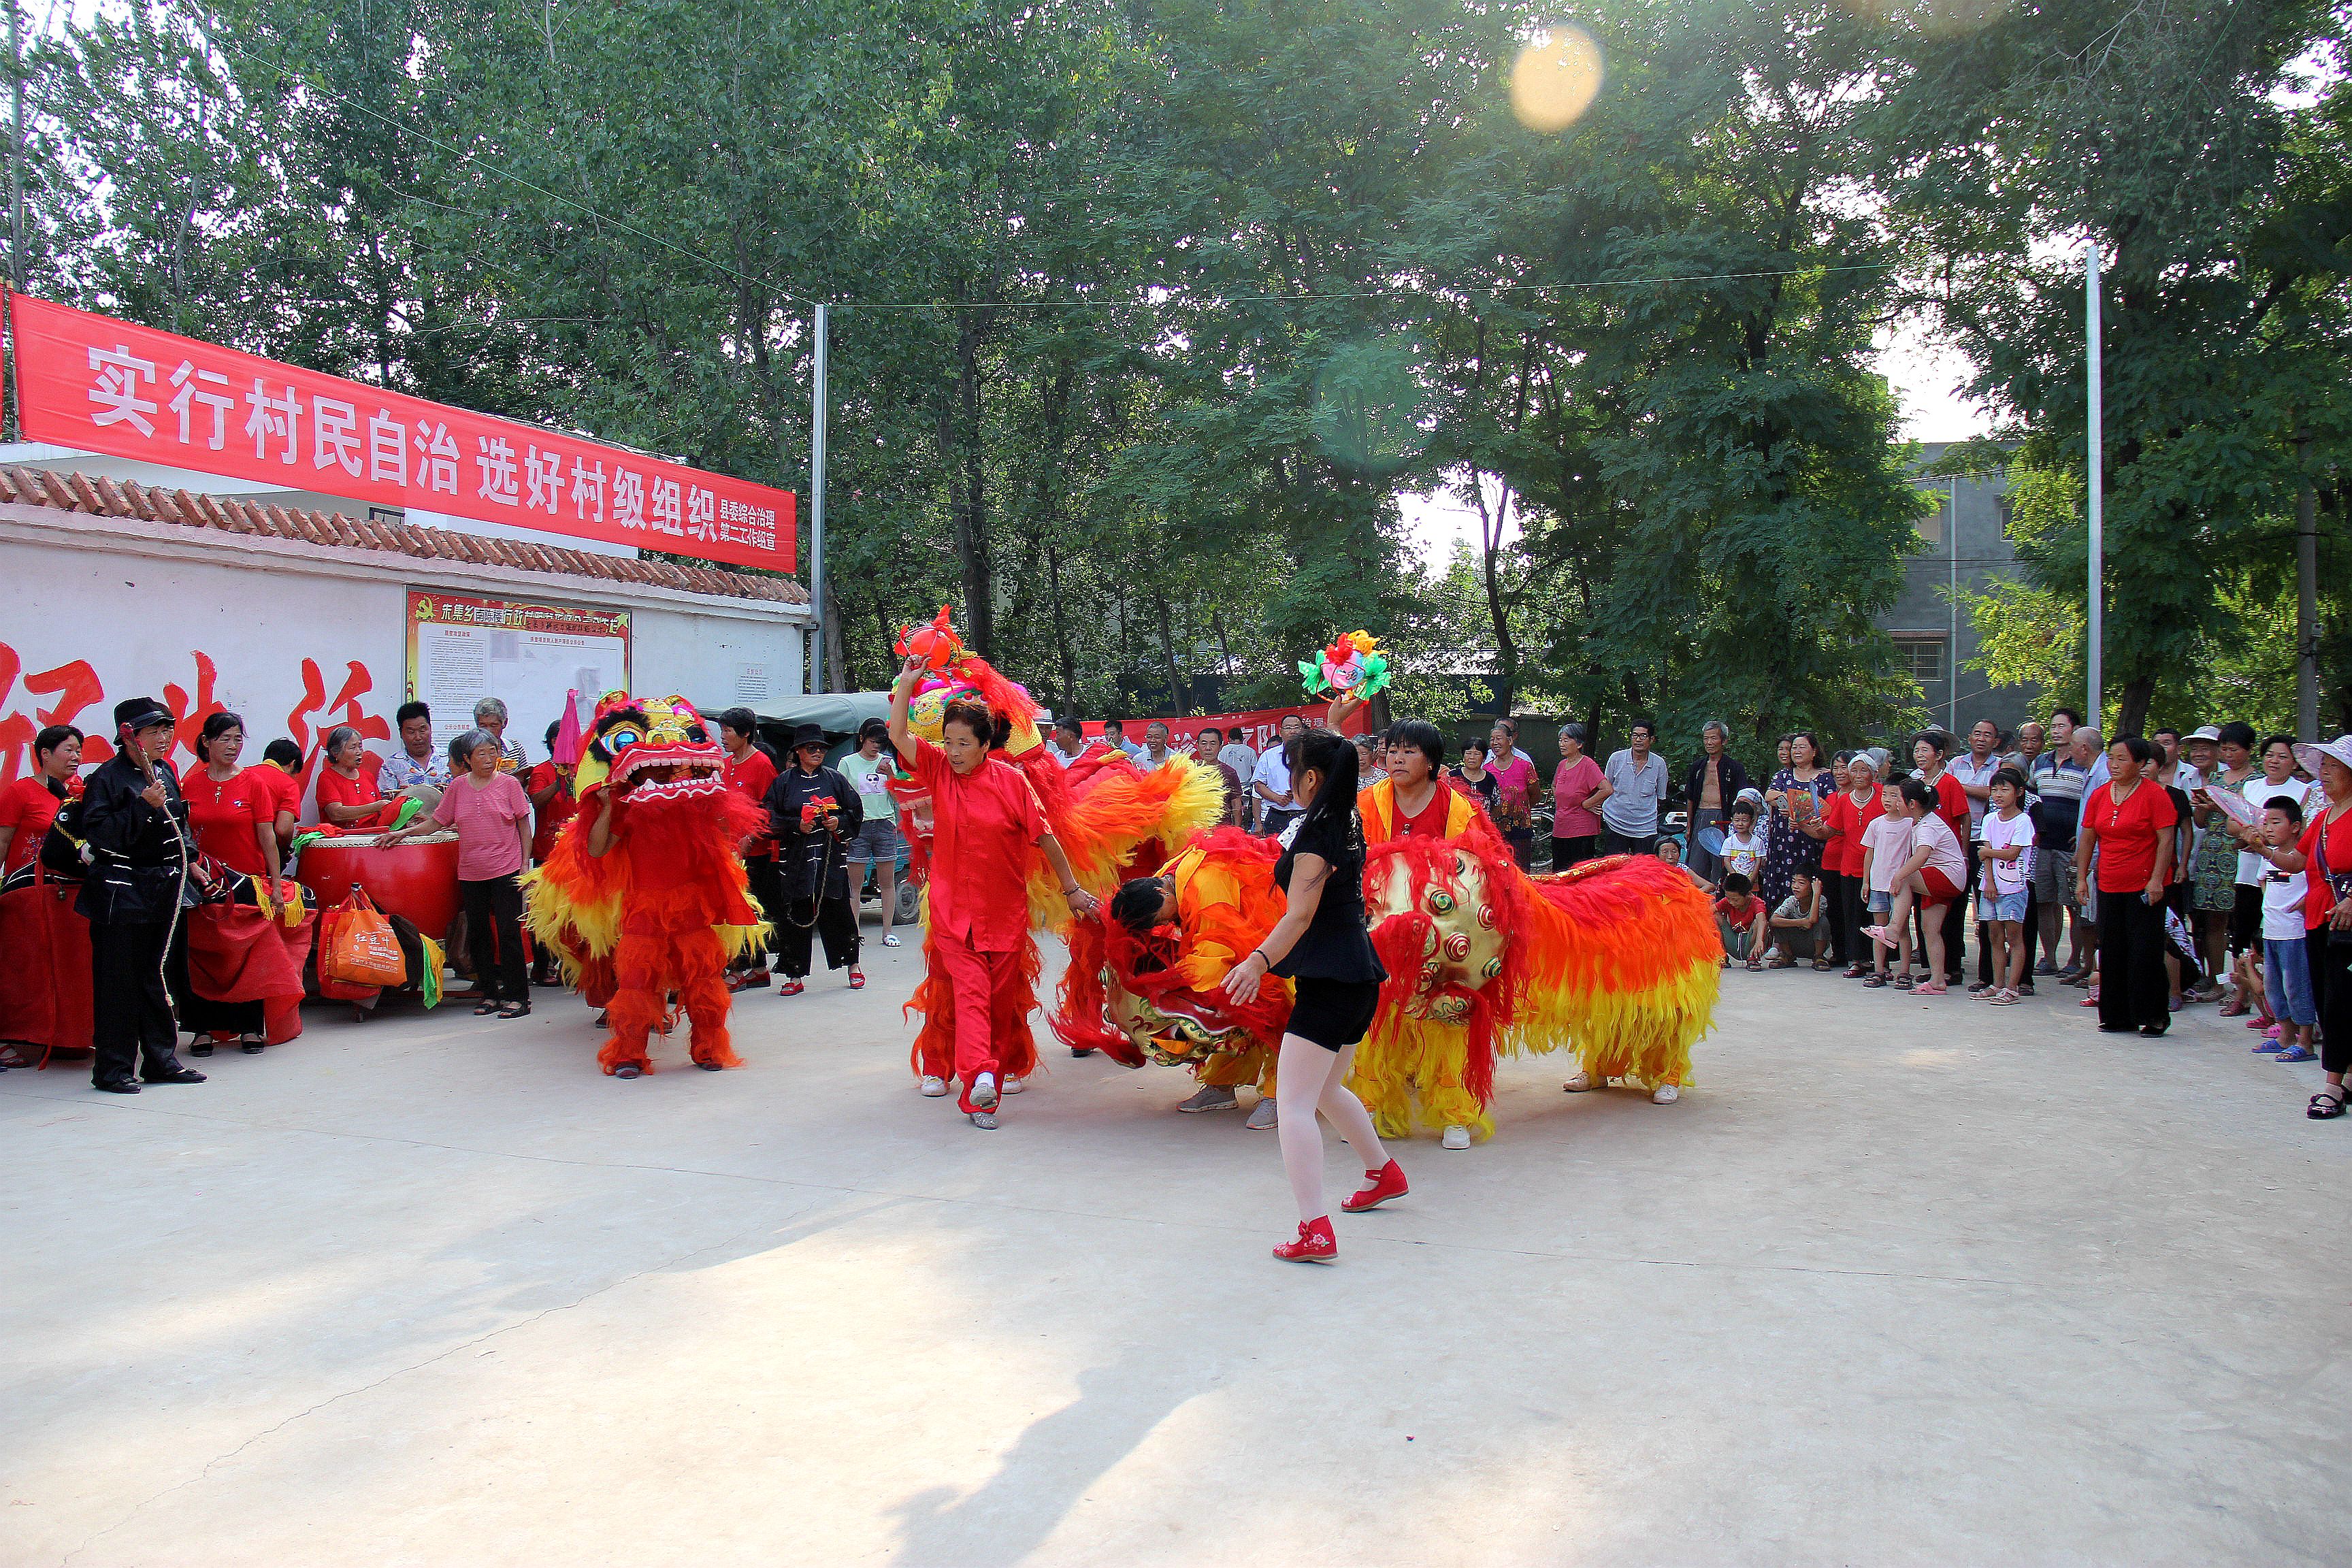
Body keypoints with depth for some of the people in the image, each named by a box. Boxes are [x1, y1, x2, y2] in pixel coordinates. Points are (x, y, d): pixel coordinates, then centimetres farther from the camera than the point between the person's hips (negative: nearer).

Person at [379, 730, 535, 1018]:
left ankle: (517, 996, 1)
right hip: (470, 874, 4)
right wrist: (405, 832, 0)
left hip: (506, 871, -4)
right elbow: (437, 821, 13)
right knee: (478, 934, 9)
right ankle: (491, 994, 19)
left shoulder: (509, 783, -1)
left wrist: (525, 863, -3)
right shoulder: (457, 787, 7)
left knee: (508, 932, -5)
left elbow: (524, 824, 2)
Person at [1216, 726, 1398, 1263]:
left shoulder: (1316, 832, -16)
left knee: (1295, 1102, -11)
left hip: (1329, 982, -10)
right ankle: (1384, 1172, 45)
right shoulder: (1350, 822, 8)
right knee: (1326, 1089, 28)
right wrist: (1325, 737, 43)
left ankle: (1315, 1231, -16)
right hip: (1360, 976, 10)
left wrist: (1259, 961, -38)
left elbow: (1300, 915, -27)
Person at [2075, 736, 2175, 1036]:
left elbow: (2166, 839, -11)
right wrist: (2082, 877, 8)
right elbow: (2087, 838, 12)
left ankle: (2154, 1016, 8)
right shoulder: (2099, 795, 8)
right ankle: (2118, 1017, 18)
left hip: (2144, 887, -6)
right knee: (2112, 952, 9)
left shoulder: (2154, 794, -8)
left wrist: (2156, 880, -17)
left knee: (2145, 952, -4)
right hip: (2109, 886, 6)